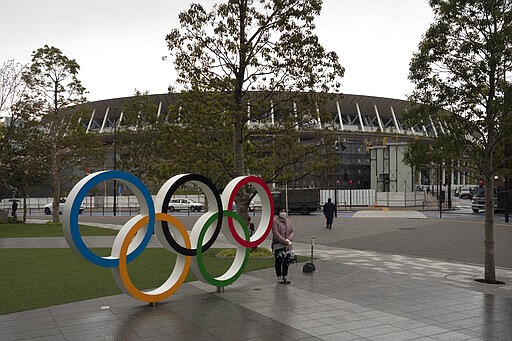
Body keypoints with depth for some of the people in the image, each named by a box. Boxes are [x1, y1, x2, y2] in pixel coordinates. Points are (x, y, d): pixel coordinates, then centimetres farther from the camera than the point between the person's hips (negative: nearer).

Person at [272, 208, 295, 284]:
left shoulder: (288, 221, 14)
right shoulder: (275, 221, -4)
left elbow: (293, 232, 7)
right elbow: (276, 233, -14)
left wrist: (289, 239, -12)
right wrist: (284, 241, -19)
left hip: (287, 245, 5)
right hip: (278, 245, -5)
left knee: (286, 261, 7)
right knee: (279, 261, 0)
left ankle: (285, 276, 17)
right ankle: (279, 277, 9)